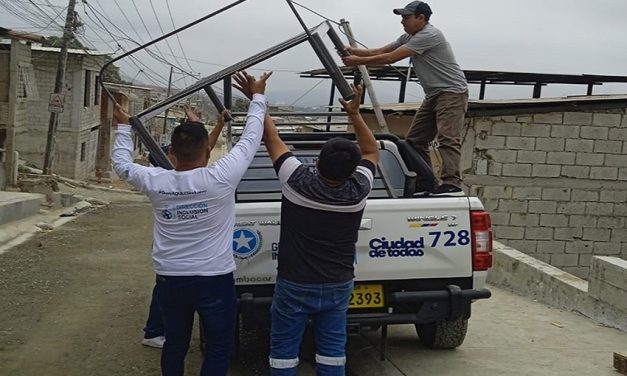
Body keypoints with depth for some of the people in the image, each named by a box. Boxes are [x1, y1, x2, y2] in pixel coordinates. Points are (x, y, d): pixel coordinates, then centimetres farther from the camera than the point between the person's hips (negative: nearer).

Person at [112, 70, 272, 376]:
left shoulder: (155, 182, -8)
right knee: (218, 349, 8)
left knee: (175, 345, 19)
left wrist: (123, 126, 24)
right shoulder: (220, 178, -17)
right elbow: (250, 139, -5)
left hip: (169, 279, 4)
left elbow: (121, 164, 12)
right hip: (214, 280, -4)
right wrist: (257, 97, 7)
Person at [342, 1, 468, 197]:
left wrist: (358, 61, -15)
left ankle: (452, 184, -28)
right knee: (414, 139, 7)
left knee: (447, 137, -21)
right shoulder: (409, 37, 13)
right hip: (433, 95, 10)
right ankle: (424, 183, 9)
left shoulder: (428, 35, -18)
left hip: (452, 93, -10)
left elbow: (390, 58, -21)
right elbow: (380, 52, 12)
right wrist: (353, 51, -3)